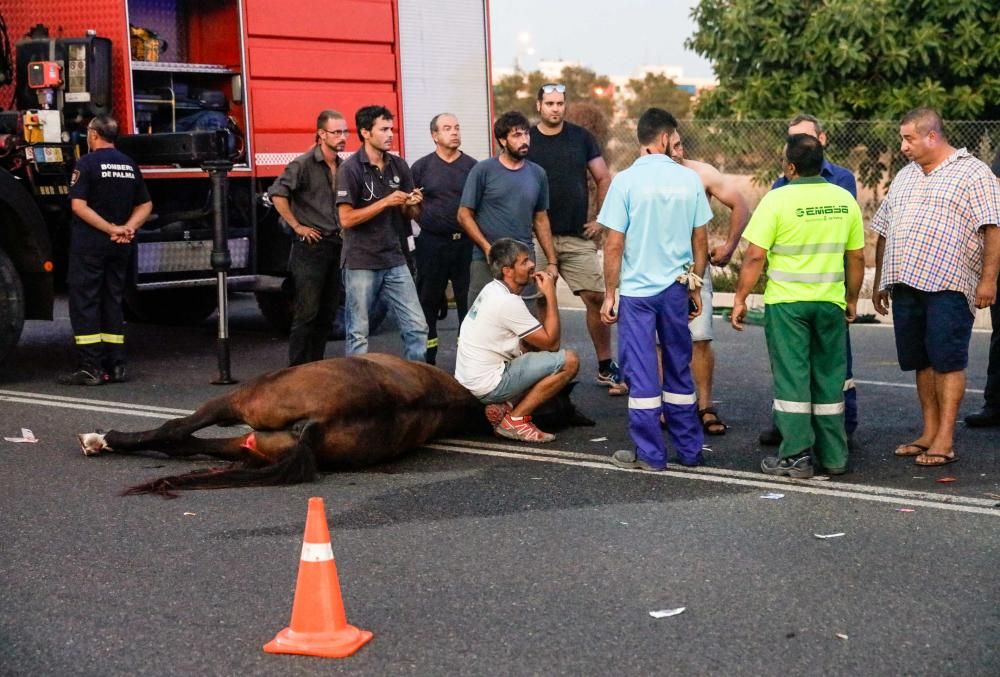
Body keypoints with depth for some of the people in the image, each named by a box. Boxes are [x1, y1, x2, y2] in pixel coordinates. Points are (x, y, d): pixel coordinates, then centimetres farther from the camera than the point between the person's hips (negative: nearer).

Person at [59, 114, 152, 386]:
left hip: (89, 244, -6)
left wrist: (111, 229, -16)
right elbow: (145, 205, 12)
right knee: (113, 302, 12)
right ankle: (115, 366, 11)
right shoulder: (129, 165, 10)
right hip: (119, 248, 6)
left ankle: (90, 368, -6)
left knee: (84, 303, -2)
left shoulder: (87, 163, -8)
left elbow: (79, 205, -17)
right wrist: (128, 228, -1)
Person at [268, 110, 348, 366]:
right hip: (310, 247, -7)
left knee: (327, 313, 10)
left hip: (336, 246, 7)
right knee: (307, 313, -6)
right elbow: (277, 194, -18)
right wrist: (297, 226, -15)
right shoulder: (304, 164, -10)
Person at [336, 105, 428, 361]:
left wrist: (414, 204, -9)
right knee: (358, 334, 2)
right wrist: (386, 202, -19)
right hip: (361, 263, -5)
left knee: (417, 327, 3)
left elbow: (411, 215, 15)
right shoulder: (351, 169, -9)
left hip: (395, 261, 5)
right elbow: (346, 219, -14)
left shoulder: (399, 166, 8)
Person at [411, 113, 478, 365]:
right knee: (428, 300, 5)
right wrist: (424, 221, -4)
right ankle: (427, 359, 14)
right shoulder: (422, 167, 4)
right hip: (432, 243, 0)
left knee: (468, 299, 2)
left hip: (466, 242, 0)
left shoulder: (472, 166, 6)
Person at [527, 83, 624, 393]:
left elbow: (604, 179, 10)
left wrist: (601, 220, 2)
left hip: (578, 237, 1)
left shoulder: (581, 138, 6)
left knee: (596, 298, -2)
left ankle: (606, 367, 8)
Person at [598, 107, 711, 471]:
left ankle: (649, 453, 7)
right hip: (677, 287, 3)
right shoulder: (689, 179, 0)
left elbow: (614, 245, -9)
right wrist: (695, 286, 17)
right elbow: (700, 240, 5)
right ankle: (689, 449, 22)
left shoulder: (626, 181, -9)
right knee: (679, 369, 15)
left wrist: (609, 294, -1)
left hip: (637, 290, -3)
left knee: (642, 373, 3)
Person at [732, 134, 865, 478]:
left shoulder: (777, 199, -11)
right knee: (829, 378, 12)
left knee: (792, 378, 2)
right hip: (831, 302, 4)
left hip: (786, 301, -4)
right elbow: (857, 258, 8)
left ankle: (797, 455, 3)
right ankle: (834, 455, 18)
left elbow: (755, 256, -12)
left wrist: (740, 298, -4)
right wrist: (852, 299, 20)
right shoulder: (845, 200, 3)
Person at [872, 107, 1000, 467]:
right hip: (905, 285, 7)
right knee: (921, 362, 10)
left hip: (948, 286, -7)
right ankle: (928, 433, 17)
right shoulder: (904, 177, 20)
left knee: (947, 362, -5)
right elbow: (884, 232, 23)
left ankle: (944, 441, -3)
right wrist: (881, 281, 20)